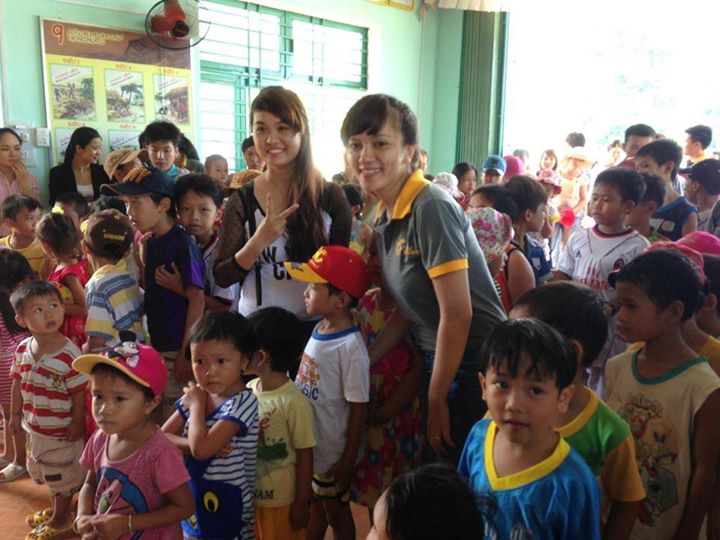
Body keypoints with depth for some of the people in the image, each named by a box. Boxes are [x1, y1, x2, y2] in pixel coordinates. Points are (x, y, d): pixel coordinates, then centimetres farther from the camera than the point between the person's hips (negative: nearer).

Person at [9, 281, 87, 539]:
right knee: (42, 471, 26)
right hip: (34, 426, 7)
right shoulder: (22, 349, -7)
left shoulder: (69, 354, -26)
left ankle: (60, 519, 36)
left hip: (61, 430, -6)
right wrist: (15, 414, 8)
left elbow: (79, 392, -19)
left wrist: (77, 423, -16)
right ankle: (56, 508, 49)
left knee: (62, 476, 14)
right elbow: (17, 383, 5)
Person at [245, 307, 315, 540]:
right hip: (248, 495, 6)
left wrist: (301, 502, -10)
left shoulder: (293, 402, -25)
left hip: (281, 501, -6)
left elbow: (305, 455, -17)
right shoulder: (249, 390, -6)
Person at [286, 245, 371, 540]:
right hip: (306, 444, 7)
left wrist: (348, 461, -15)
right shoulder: (319, 329, -3)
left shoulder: (351, 347, -26)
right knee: (314, 506, 26)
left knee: (335, 510, 16)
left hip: (331, 452, -7)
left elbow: (358, 408, -21)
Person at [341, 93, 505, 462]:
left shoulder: (431, 209, -21)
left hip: (476, 364, -8)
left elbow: (457, 313, -21)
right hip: (438, 362, 8)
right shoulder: (387, 218, 5)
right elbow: (408, 310, 9)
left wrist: (436, 399, -14)